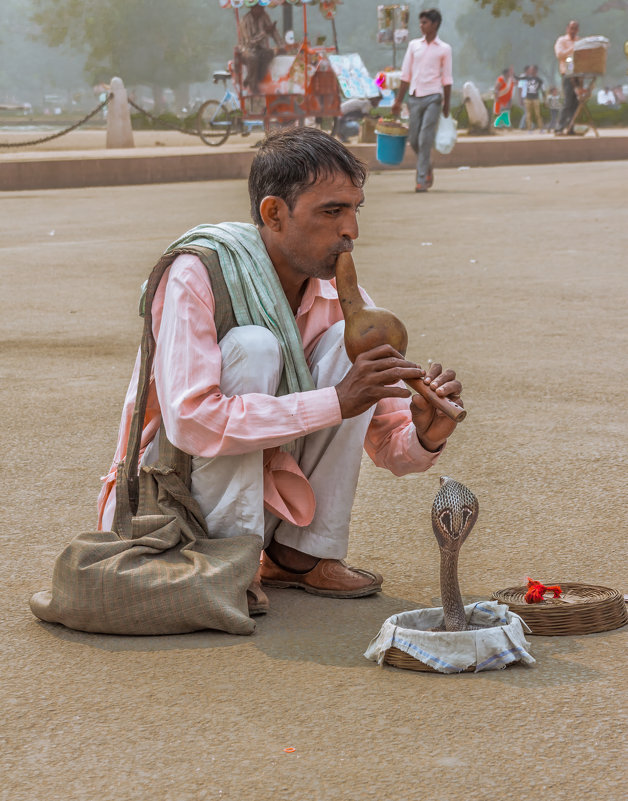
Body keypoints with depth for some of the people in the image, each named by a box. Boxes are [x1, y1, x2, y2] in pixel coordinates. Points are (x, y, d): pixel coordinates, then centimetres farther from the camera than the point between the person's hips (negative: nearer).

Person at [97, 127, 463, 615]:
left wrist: (426, 436, -26)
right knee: (252, 346, -27)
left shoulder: (341, 298, -4)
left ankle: (302, 553, -8)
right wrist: (336, 403, -36)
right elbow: (190, 421, -34)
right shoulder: (199, 273, -22)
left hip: (267, 483, 6)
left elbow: (390, 445, 0)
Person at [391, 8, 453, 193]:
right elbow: (405, 75, 12)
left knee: (425, 139, -10)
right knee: (413, 139, 4)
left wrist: (447, 105, 2)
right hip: (414, 97, 3)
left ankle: (422, 179, -7)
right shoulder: (414, 45, 11)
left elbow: (446, 79, 5)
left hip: (433, 97, -3)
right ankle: (427, 169, 28)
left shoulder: (444, 49, 4)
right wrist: (398, 101, 8)